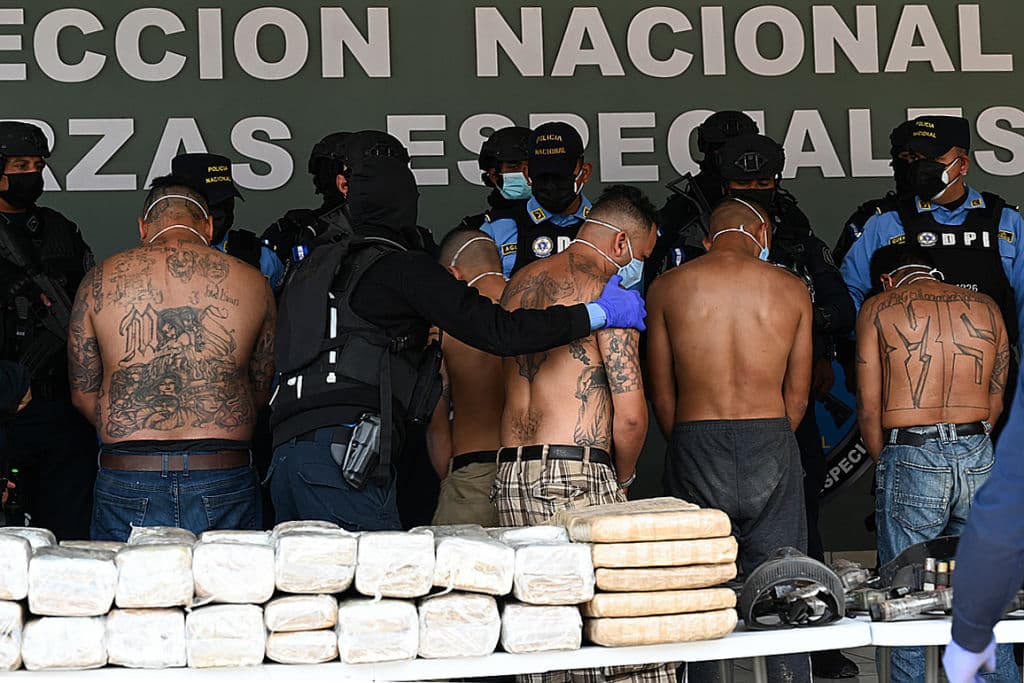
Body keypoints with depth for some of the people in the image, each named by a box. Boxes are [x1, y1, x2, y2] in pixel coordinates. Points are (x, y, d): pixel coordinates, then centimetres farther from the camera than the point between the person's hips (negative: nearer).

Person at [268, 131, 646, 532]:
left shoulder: (315, 261, 23)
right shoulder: (402, 266, 1)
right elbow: (499, 331, -4)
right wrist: (600, 313, 6)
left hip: (286, 451, 8)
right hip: (343, 455, -7)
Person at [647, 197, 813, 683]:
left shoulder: (667, 287, 5)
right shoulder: (792, 288, 7)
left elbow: (662, 394, 6)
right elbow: (798, 396, 9)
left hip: (695, 446, 0)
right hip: (772, 448, 1)